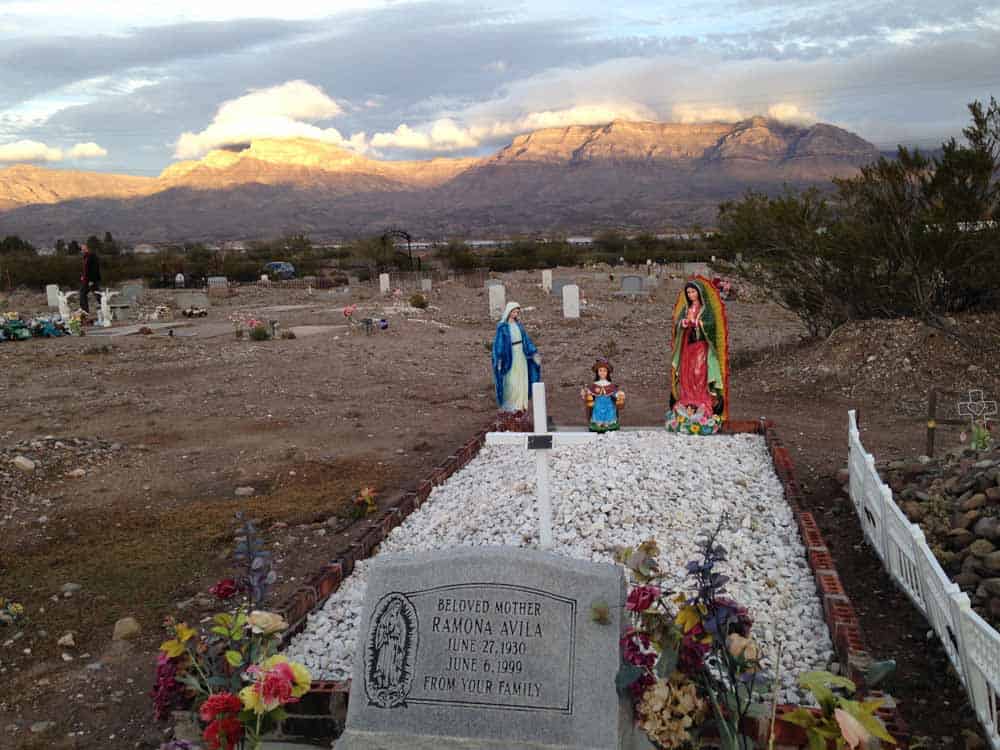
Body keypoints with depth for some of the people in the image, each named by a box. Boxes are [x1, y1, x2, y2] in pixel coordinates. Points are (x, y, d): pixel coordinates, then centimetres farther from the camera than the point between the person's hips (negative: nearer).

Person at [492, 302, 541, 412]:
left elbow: (526, 338, 12)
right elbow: (498, 342, -12)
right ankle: (509, 406, 10)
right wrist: (499, 359, -18)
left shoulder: (518, 324, 6)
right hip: (510, 355, -6)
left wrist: (534, 353, 10)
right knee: (511, 382, -2)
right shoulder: (502, 326, -12)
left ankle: (519, 404, 20)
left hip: (521, 354, 6)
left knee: (521, 380, 10)